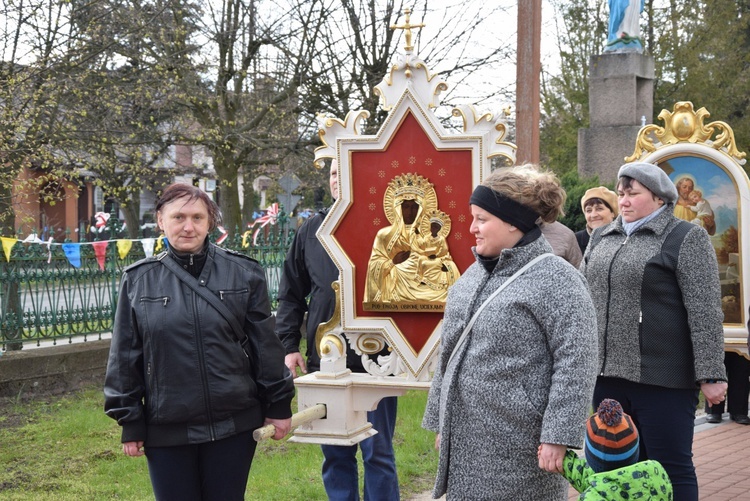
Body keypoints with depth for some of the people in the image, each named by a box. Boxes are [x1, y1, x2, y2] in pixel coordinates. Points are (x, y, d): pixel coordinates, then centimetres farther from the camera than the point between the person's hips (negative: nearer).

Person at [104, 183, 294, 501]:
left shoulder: (243, 273, 0)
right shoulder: (138, 280, 1)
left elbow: (266, 345, 3)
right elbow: (125, 356, 3)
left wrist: (278, 405, 3)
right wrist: (130, 422, 2)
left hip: (233, 424, 0)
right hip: (167, 429, 0)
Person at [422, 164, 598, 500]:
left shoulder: (556, 279, -12)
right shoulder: (475, 274, 12)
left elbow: (575, 363, -17)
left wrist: (557, 437, -21)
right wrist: (439, 421, 17)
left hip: (520, 446, -7)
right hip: (466, 439, 7)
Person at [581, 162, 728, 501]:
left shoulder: (686, 239, -5)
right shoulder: (601, 238, 14)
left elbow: (705, 313, -10)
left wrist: (710, 374, -15)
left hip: (663, 379, -6)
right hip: (606, 374, 6)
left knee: (671, 468, 0)